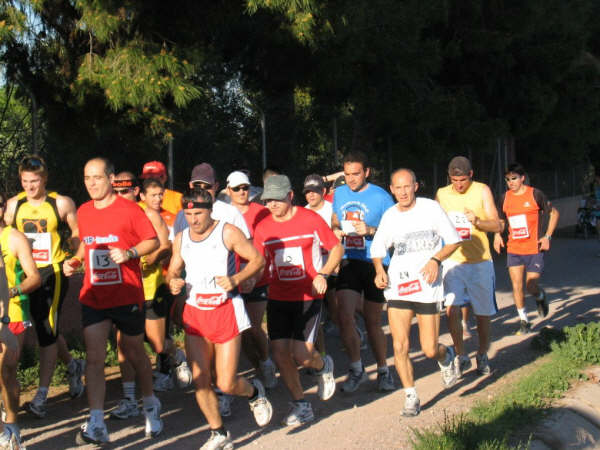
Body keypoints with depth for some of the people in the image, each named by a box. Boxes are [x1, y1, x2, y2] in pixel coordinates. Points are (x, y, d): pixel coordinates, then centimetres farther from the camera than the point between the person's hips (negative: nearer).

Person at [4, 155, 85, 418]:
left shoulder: (61, 203, -5)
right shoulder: (14, 204, 6)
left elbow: (78, 233, 3)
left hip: (53, 273, -5)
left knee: (47, 330, -9)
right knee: (45, 329, 15)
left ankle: (41, 397, -6)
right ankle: (73, 366, 41)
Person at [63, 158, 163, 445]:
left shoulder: (129, 209, -8)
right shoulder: (83, 212, 7)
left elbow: (153, 241, -6)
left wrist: (129, 254, -21)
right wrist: (74, 261, 3)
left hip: (127, 296, -3)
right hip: (93, 296, 4)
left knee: (133, 352, 12)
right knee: (94, 357, -6)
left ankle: (150, 403, 36)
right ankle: (96, 425, -6)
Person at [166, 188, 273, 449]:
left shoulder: (228, 232, -6)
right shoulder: (181, 239, 8)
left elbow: (258, 259, -3)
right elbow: (172, 271, 18)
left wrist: (235, 279, -19)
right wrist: (173, 282, -6)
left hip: (225, 311, -4)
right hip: (194, 313, 4)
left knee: (226, 384, -6)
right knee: (200, 381, 0)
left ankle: (254, 392, 30)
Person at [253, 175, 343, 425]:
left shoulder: (310, 219, -6)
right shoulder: (263, 228, 3)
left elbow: (337, 248, 1)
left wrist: (323, 274, -13)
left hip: (308, 296, -4)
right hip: (278, 298, 4)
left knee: (301, 355, -12)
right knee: (279, 352, -1)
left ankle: (323, 366, 26)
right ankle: (300, 405, 18)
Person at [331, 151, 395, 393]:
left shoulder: (381, 196, -5)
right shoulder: (339, 194, 9)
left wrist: (370, 231, -20)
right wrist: (336, 232, 0)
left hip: (375, 264, -3)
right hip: (349, 262, 3)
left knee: (373, 322, 5)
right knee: (344, 316, -11)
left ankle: (383, 371, 25)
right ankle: (356, 369, 8)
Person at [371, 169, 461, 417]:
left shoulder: (431, 208, -2)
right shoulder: (389, 216, 7)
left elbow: (453, 240, 2)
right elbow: (377, 248, 18)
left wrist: (435, 259, -14)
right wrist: (379, 270, -2)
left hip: (428, 285, -2)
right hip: (397, 286, 2)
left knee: (429, 350, -2)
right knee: (400, 347, -5)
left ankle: (446, 357, 35)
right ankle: (411, 396, 12)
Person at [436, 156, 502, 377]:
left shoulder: (482, 191, 0)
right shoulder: (442, 194, 6)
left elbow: (497, 225, -4)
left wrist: (477, 221, -24)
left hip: (480, 261, -1)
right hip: (452, 260, 1)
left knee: (483, 313, 7)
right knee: (452, 309, -15)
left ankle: (482, 355, 28)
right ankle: (461, 356, 3)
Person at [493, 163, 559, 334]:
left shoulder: (535, 194, -7)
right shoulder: (505, 197, 4)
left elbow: (554, 213, 3)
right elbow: (501, 220, 19)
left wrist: (547, 236, -5)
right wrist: (497, 235, 0)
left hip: (534, 249, -3)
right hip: (513, 249, 3)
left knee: (531, 286, -3)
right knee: (516, 286, -1)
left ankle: (541, 297, 34)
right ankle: (523, 321, 13)